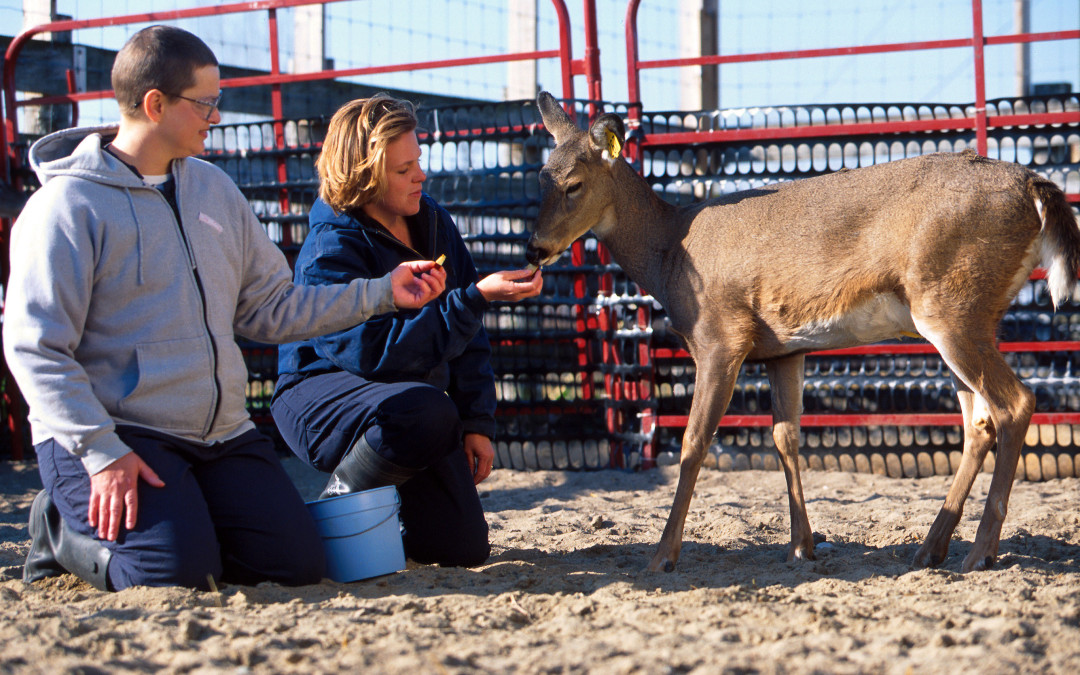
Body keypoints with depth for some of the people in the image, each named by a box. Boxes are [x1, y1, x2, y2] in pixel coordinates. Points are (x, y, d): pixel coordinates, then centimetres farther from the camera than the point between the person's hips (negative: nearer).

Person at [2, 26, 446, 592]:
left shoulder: (214, 189, 14)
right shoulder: (67, 206, -9)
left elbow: (269, 308, 17)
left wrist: (381, 293, 9)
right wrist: (101, 452, -23)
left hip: (222, 435, 7)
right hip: (119, 434, -6)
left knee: (295, 562, -10)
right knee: (178, 573, -26)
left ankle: (173, 520, 13)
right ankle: (67, 529, 3)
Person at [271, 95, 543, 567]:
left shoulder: (432, 221, 2)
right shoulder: (330, 250, -20)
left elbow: (467, 334, 10)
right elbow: (374, 352, -32)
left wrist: (478, 421, 2)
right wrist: (478, 297, -35)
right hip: (322, 393, -6)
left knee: (463, 547, -6)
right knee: (428, 410, -39)